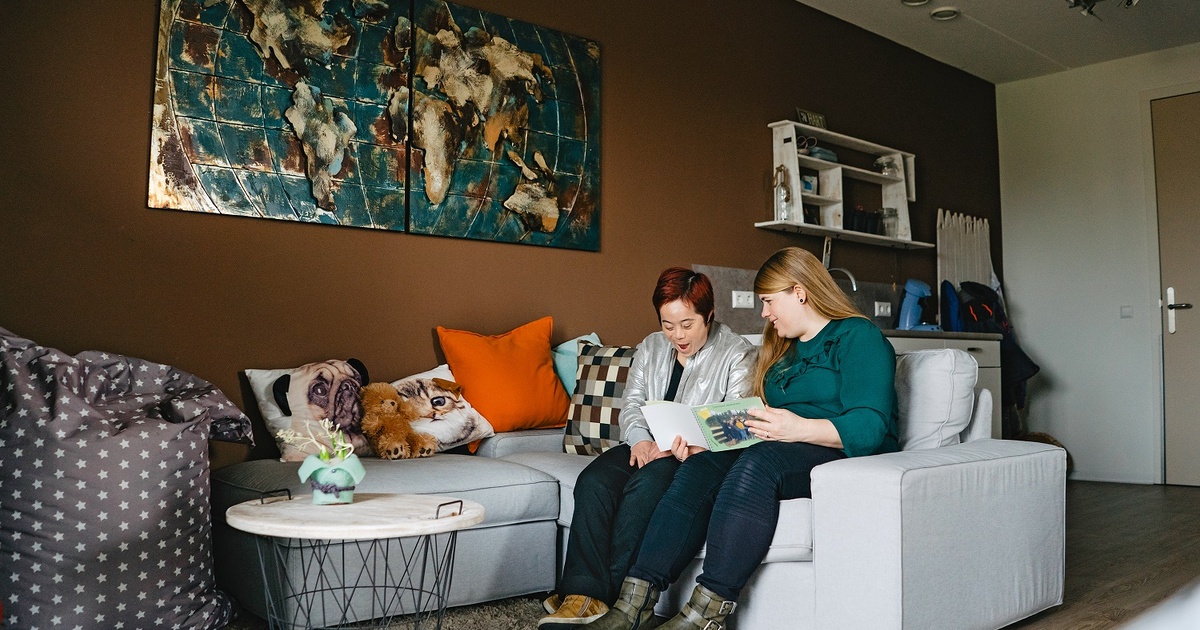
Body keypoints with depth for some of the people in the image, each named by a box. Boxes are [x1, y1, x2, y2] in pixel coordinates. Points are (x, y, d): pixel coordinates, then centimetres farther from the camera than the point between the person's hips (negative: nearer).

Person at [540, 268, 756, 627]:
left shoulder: (737, 354, -1)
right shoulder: (650, 348, 16)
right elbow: (632, 404, 12)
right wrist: (639, 439, -11)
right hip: (646, 446, 5)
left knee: (644, 485, -35)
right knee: (593, 481, -26)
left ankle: (610, 594, -31)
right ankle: (583, 592, -32)